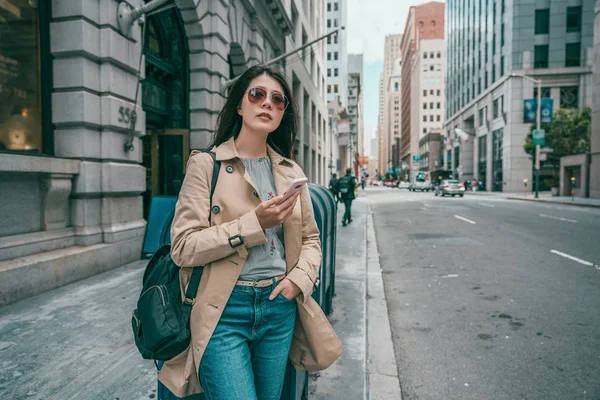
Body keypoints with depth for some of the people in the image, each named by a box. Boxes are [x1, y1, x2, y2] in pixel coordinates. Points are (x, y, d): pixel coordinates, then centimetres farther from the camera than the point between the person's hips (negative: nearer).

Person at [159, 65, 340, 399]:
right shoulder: (207, 164, -5)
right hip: (224, 311, -4)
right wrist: (255, 222, -20)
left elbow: (310, 239, 13)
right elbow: (183, 248, -12)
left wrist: (299, 279, -6)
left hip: (280, 308, 4)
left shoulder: (291, 171, 8)